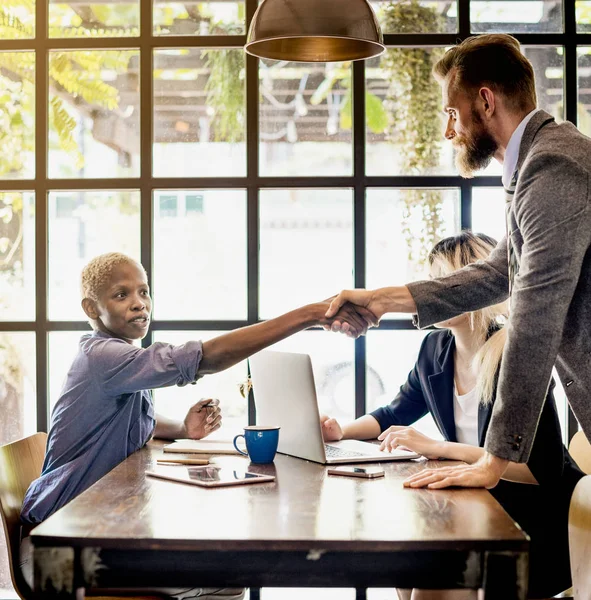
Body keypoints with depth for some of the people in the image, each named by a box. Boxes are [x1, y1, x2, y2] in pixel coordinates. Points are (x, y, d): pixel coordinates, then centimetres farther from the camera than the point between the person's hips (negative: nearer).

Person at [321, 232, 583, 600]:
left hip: (538, 521, -6)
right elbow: (396, 414, 17)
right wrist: (342, 431, -3)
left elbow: (542, 469, -26)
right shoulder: (436, 348, 0)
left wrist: (438, 448, -26)